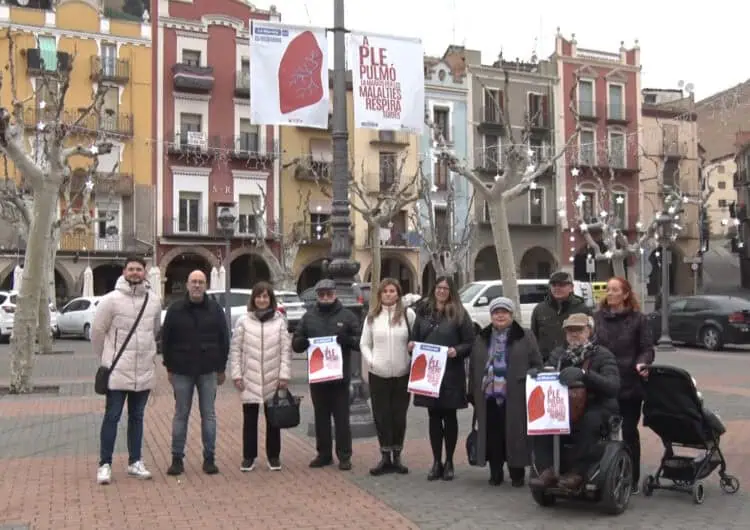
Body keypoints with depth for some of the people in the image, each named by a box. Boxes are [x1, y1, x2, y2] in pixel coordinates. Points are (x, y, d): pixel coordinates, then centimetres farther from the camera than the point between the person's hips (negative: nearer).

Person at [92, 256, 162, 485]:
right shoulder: (112, 299, -9)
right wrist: (106, 358, 6)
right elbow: (97, 331, -1)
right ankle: (105, 465, 10)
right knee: (112, 417, 1)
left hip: (144, 371, 4)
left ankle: (135, 462, 22)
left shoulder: (154, 300, 4)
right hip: (118, 370, -4)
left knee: (137, 417, 13)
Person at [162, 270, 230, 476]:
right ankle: (177, 459, 14)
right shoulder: (175, 310, 2)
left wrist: (221, 368, 3)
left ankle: (209, 458, 13)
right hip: (182, 371, 0)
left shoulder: (215, 309, 3)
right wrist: (170, 368, 2)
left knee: (208, 415, 5)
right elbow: (166, 340, 5)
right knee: (181, 415, 6)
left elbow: (224, 340, 6)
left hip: (208, 371, 0)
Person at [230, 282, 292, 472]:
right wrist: (236, 375, -5)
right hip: (249, 379, 0)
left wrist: (284, 375, -6)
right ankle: (249, 457, 18)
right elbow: (235, 350, 2)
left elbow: (286, 350, 0)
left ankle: (273, 456, 21)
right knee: (249, 419, 7)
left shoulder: (280, 321, 2)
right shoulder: (243, 321, 2)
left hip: (273, 380, 0)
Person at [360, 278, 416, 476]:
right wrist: (370, 361, -5)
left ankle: (397, 456, 21)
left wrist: (414, 361, -9)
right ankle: (385, 457, 16)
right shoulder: (372, 317, 5)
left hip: (403, 374, -1)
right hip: (378, 375, 2)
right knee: (381, 416, 5)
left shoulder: (408, 314, -3)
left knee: (399, 416, 7)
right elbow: (364, 343, 9)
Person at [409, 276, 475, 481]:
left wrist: (457, 350, -21)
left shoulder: (459, 314, -1)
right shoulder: (424, 312, 10)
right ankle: (436, 462, 16)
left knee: (449, 417, 6)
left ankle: (449, 462, 17)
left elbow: (470, 343, -3)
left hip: (451, 373, -3)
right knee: (434, 416, 8)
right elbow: (414, 338, 15)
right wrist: (411, 344, -7)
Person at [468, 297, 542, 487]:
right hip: (488, 397, 3)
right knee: (493, 437, 6)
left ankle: (517, 474, 14)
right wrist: (472, 394, 11)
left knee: (515, 435, 0)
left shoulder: (526, 338, 4)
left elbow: (537, 365, 1)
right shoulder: (481, 339, 14)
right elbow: (473, 368, 16)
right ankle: (495, 474, 18)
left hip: (515, 398, -3)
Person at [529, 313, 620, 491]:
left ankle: (577, 473, -31)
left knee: (589, 420, -37)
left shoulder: (602, 354, -5)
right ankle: (547, 470, -24)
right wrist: (536, 373, -16)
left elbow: (613, 386, -20)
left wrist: (584, 374, -36)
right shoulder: (558, 354, 12)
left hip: (597, 408, -4)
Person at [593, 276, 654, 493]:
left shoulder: (639, 319, 1)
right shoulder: (596, 318, 8)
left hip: (630, 384, -2)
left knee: (629, 432, 8)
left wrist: (642, 363, -21)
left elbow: (647, 349, -2)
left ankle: (633, 479, 18)